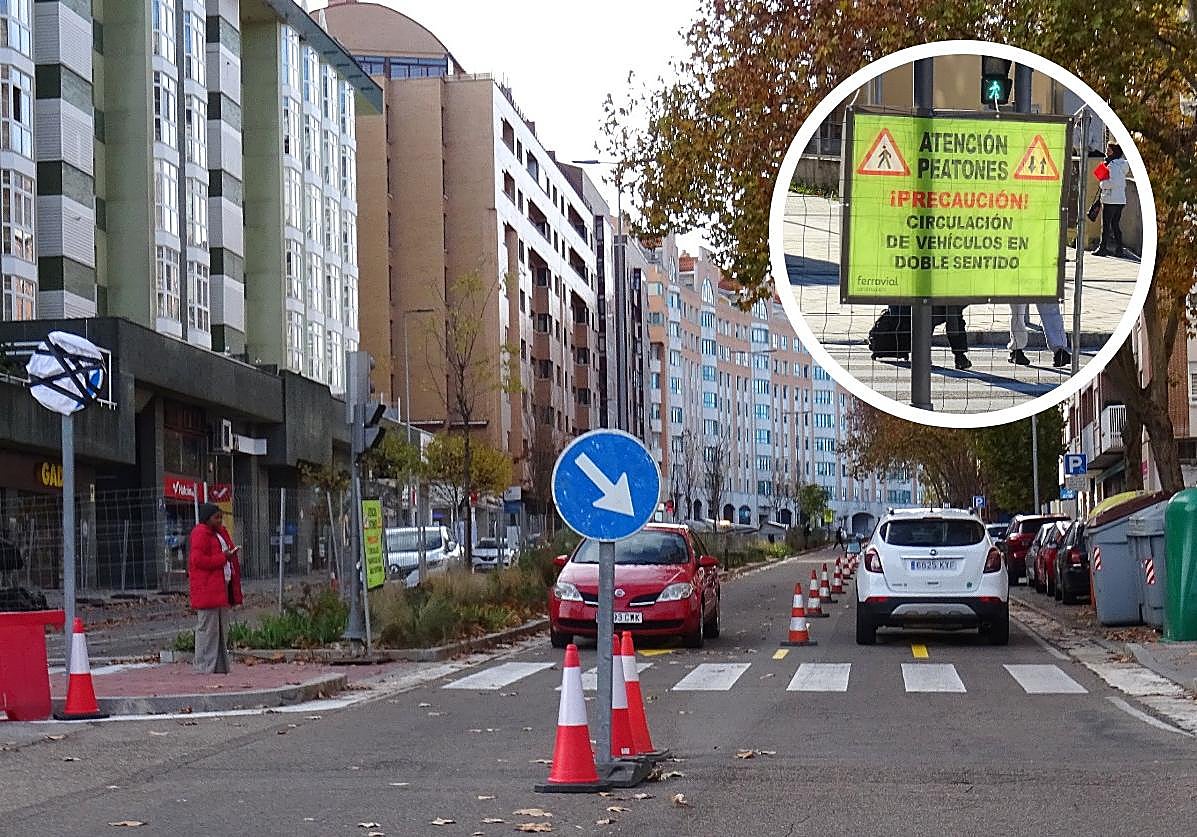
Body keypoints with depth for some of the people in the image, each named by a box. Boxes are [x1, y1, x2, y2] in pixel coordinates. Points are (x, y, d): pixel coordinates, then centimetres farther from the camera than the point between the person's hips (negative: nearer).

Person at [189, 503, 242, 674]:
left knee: (222, 629, 12)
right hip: (207, 588, -10)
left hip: (222, 586, 10)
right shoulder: (200, 534, -11)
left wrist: (231, 554, 8)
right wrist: (223, 557, -18)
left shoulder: (220, 532, 20)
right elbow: (198, 560, -20)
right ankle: (205, 666, -6)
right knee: (208, 628, -8)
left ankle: (221, 666, 17)